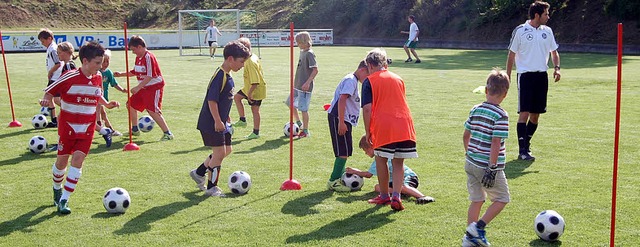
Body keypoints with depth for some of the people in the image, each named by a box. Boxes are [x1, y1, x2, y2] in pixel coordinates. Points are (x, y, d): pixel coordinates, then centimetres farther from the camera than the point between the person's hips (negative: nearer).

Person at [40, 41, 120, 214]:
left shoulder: (98, 78, 1)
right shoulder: (70, 78, -16)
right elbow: (50, 91, -8)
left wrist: (107, 104, 3)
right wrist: (46, 100, -28)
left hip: (87, 128, 3)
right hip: (68, 126, -3)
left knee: (78, 159, -10)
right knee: (62, 160, 8)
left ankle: (63, 200, -6)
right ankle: (57, 189, 38)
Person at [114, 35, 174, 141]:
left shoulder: (149, 57, -19)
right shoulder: (138, 57, 11)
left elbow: (150, 76, -25)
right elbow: (135, 72, 24)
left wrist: (138, 87, -25)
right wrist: (121, 74, 17)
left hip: (154, 87, -10)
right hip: (144, 88, 10)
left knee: (152, 110, -18)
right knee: (131, 104, 15)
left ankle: (167, 133, -13)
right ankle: (135, 130, 31)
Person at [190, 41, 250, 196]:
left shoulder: (227, 76, 9)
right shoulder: (220, 76, -21)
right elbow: (211, 100, -24)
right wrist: (218, 121, -24)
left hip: (220, 122, 10)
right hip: (211, 124, -10)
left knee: (226, 150, 16)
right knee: (219, 152, -4)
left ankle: (199, 172, 28)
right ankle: (211, 187, 9)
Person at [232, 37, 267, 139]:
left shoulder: (251, 62, -29)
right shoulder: (253, 57, 1)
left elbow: (255, 81, -32)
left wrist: (249, 93, -26)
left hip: (256, 89, -10)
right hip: (249, 87, 10)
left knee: (255, 109, 1)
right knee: (236, 97, 18)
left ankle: (256, 132, 12)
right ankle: (243, 120, 21)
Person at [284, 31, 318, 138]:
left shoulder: (309, 53, -15)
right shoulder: (302, 52, 11)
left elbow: (315, 70, -20)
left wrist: (308, 82, -24)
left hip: (305, 86, -10)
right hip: (297, 85, 10)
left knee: (303, 108, -4)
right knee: (290, 103, 17)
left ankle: (305, 131, 7)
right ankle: (299, 123, 31)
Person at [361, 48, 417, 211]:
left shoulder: (369, 81, 3)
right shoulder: (398, 79, 18)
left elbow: (367, 108, -5)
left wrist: (368, 132, 1)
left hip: (382, 126, -4)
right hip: (404, 125, 4)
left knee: (381, 160, 12)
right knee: (398, 163, 10)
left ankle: (384, 196, 21)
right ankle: (396, 196, -3)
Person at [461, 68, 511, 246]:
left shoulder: (475, 110, 5)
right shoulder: (501, 116, -16)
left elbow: (466, 136, 12)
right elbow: (495, 144, -19)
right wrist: (492, 168, -17)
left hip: (471, 163, 7)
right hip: (488, 166, -7)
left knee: (476, 200, 16)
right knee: (502, 199, 11)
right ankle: (478, 227, 0)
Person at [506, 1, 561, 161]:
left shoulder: (547, 31, 9)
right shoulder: (520, 31, -4)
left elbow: (554, 51, 17)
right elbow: (512, 54, 2)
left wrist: (557, 67, -1)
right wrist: (508, 76, -1)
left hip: (542, 76, 5)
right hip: (525, 75, -5)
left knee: (536, 114, 7)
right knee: (524, 113, -10)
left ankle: (526, 144, 23)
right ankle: (522, 151, -8)